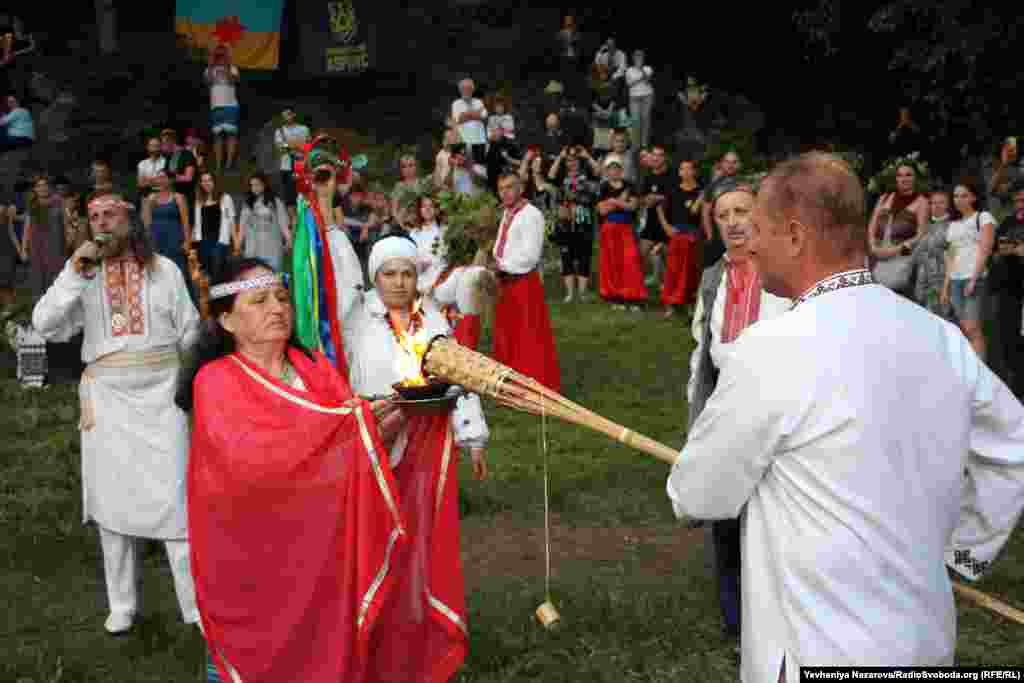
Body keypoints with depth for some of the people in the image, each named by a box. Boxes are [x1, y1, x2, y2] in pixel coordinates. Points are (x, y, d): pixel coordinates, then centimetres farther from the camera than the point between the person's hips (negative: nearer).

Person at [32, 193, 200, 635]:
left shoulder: (164, 269, 2)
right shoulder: (84, 276, 4)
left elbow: (190, 332, 7)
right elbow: (45, 325, -7)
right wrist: (73, 272, -15)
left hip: (161, 396, -2)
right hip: (107, 399, 2)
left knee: (174, 499, -2)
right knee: (114, 501, 10)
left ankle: (198, 605, 7)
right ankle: (122, 605, 24)